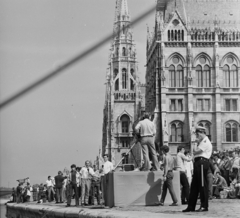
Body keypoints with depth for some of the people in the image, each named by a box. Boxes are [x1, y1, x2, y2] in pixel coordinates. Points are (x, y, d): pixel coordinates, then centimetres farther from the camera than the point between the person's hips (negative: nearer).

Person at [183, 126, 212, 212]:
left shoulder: (205, 141, -7)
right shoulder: (202, 142, 25)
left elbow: (197, 151, -16)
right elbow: (196, 152, 19)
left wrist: (194, 149, 4)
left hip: (202, 162, -10)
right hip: (198, 163, 10)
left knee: (203, 185, -7)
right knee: (194, 185, 10)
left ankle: (204, 206, -2)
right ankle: (191, 206, 13)